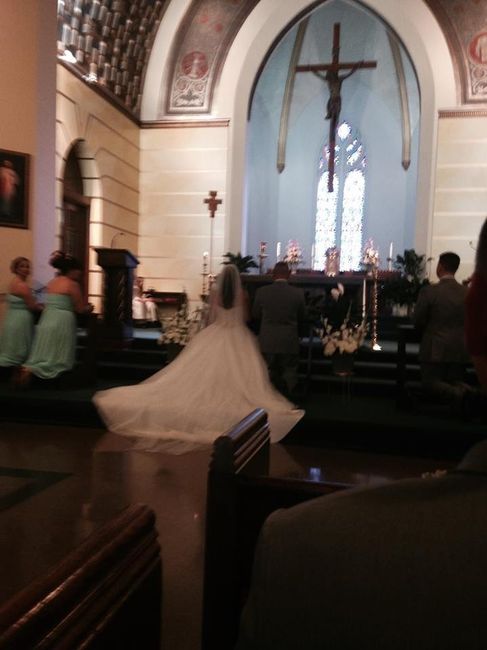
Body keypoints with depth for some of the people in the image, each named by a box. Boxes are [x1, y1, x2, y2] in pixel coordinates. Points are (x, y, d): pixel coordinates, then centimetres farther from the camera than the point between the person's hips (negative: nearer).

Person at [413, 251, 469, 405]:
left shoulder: (429, 291, -12)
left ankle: (459, 394, -24)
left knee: (430, 382, 5)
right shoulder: (467, 292, 0)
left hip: (434, 348, -4)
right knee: (456, 382, 16)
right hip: (459, 349, 4)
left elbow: (417, 321, -4)